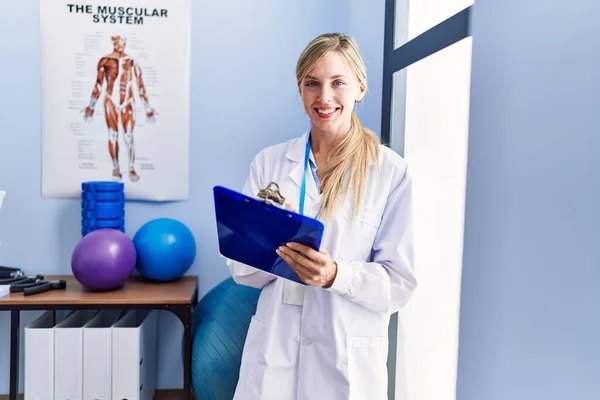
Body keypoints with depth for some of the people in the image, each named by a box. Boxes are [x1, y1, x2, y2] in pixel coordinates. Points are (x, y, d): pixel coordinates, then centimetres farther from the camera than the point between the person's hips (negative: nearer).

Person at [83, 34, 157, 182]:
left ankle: (132, 169, 8)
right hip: (111, 102, 0)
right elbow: (98, 85, 10)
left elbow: (141, 87, 7)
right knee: (112, 135, 3)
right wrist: (91, 106, 10)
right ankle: (115, 168, 11)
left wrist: (148, 108, 7)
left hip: (128, 103, 0)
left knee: (129, 136, -3)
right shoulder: (105, 61, 5)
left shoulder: (132, 62, 5)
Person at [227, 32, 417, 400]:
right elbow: (241, 268, 1)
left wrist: (336, 274, -23)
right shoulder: (269, 162, 1)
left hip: (348, 358, -2)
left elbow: (400, 284, -7)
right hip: (272, 350, 2)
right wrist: (272, 250, -19)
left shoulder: (392, 171, -7)